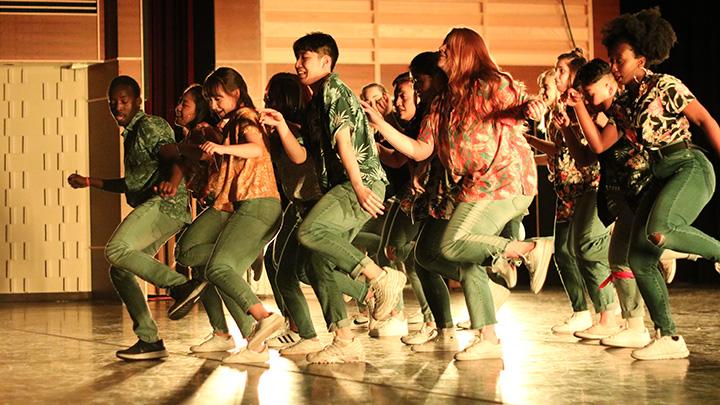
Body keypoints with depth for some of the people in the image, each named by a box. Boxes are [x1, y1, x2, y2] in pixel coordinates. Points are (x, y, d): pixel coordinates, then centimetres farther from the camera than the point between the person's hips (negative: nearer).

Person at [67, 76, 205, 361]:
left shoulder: (149, 126, -4)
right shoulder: (131, 134, 27)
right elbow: (132, 183, 36)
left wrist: (172, 183, -44)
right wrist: (88, 182, 36)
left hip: (165, 203, -10)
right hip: (156, 209, 10)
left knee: (116, 250, -25)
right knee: (119, 271, 8)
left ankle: (182, 286, -26)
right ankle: (149, 341, 8)